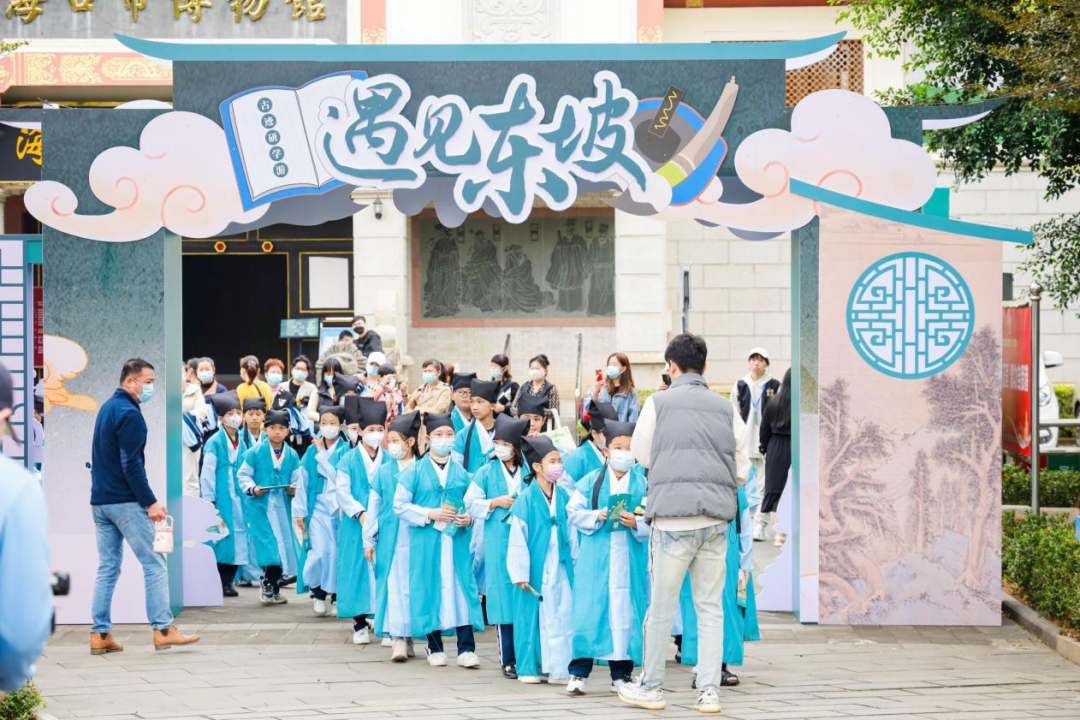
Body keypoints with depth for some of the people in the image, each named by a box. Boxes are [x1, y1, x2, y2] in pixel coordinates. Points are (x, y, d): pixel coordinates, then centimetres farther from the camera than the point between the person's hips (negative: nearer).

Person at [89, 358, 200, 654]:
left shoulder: (107, 408, 16)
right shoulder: (130, 414, -13)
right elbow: (131, 465, -18)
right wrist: (150, 503, -16)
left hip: (100, 501, 9)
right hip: (126, 502, -9)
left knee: (107, 568, 9)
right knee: (154, 564, -4)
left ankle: (100, 634, 6)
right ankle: (163, 629, -5)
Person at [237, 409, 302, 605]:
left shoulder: (292, 455, 6)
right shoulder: (255, 452, -2)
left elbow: (297, 479, 7)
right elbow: (244, 475, 2)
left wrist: (295, 488, -14)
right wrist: (252, 488, -15)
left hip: (282, 507, 3)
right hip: (260, 506, -3)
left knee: (283, 545, 5)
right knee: (268, 546, -11)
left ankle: (274, 588, 18)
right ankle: (268, 587, 0)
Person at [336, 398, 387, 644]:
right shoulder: (348, 461, 5)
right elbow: (343, 492, -3)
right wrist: (360, 513, -17)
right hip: (356, 526, -1)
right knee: (358, 570, -1)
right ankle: (360, 625, 7)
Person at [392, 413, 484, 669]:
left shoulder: (461, 472, 11)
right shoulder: (415, 472, 4)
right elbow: (400, 505, 1)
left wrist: (469, 518, -7)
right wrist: (429, 514, -10)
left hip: (458, 540, 1)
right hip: (426, 540, -1)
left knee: (462, 588, -5)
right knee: (430, 588, 1)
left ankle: (466, 649, -4)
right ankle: (434, 648, 12)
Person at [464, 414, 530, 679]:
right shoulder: (486, 473, 7)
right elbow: (471, 503, 6)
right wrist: (496, 503, -6)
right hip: (498, 541, -1)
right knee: (503, 597, -3)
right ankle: (508, 660, 3)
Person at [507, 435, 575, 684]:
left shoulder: (563, 497, 7)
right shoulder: (526, 500, -8)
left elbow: (570, 533, 12)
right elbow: (517, 540, -8)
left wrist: (575, 562, 11)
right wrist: (520, 573, -10)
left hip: (560, 568, 5)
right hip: (536, 569, -5)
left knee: (562, 615, 2)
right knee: (532, 615, 1)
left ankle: (557, 666, 10)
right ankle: (528, 668, 10)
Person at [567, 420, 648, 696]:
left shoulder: (644, 481, 6)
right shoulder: (591, 481, 7)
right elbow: (573, 512, 3)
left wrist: (637, 523, -17)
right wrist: (597, 516, -11)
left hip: (631, 558, 1)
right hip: (595, 557, -1)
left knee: (626, 610, 3)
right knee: (589, 608, -5)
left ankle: (621, 675, 10)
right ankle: (579, 672, -2)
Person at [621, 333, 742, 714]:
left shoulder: (659, 402, 2)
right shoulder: (724, 407, 11)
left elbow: (641, 454, 11)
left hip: (673, 515, -3)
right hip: (716, 517, 3)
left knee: (662, 604, 5)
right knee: (710, 607, 6)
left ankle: (651, 688, 14)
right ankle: (709, 692, 3)